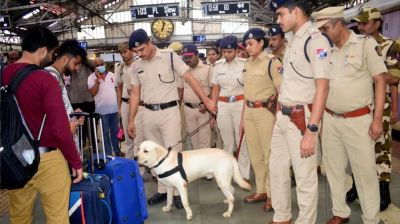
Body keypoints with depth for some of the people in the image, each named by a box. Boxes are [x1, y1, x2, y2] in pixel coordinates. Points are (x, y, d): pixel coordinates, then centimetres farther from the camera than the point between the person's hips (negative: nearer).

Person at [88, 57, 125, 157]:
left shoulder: (112, 75, 6)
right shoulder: (92, 77, -5)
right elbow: (93, 93, -16)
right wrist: (98, 79, -20)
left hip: (114, 108, 4)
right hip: (102, 110, -3)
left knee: (115, 131, 15)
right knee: (105, 132, 6)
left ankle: (117, 150, 28)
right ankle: (108, 153, 15)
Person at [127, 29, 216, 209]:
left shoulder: (170, 56, -7)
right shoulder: (136, 66, 7)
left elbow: (190, 78, -8)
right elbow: (135, 94, 12)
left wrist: (206, 101, -12)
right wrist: (131, 120, 9)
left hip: (169, 111, -5)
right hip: (148, 114, 5)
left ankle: (178, 192, 11)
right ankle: (162, 190, 25)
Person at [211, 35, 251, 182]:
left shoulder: (245, 64, -5)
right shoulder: (218, 66, 5)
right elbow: (215, 90, 9)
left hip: (241, 104, -3)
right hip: (223, 106, 3)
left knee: (242, 141, 1)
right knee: (227, 142, 11)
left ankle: (244, 175, 11)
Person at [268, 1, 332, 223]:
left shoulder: (316, 40, -14)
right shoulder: (293, 40, 13)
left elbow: (322, 87, -20)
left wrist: (311, 130, -23)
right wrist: (278, 112, 14)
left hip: (301, 118, -9)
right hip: (282, 116, 9)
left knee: (305, 177, 4)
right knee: (277, 169, 18)